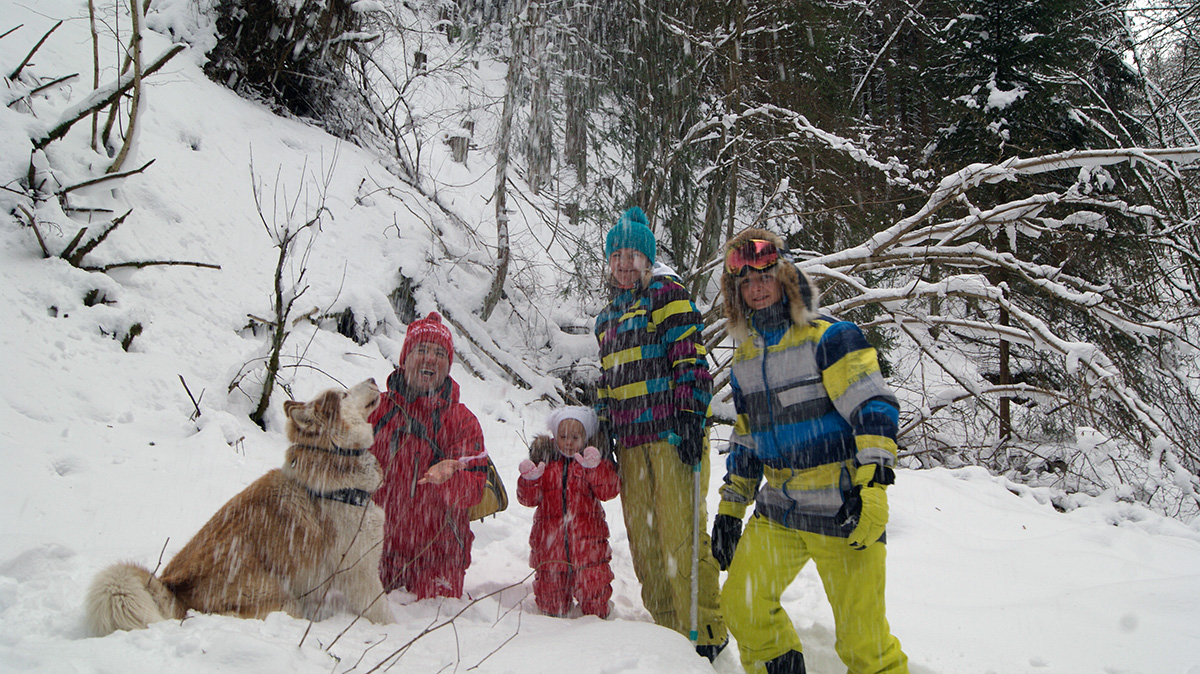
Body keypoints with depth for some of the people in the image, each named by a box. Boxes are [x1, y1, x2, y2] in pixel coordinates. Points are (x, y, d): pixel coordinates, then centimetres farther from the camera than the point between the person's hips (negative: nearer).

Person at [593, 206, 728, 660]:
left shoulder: (667, 293, 2)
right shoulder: (607, 317, 23)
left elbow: (691, 357, -8)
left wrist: (690, 417, -16)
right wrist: (604, 433, 21)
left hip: (672, 434, -7)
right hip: (631, 443, 7)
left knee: (681, 536, -9)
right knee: (643, 540, 7)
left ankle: (706, 633, 2)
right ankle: (668, 625, 18)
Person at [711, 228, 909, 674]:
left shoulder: (828, 338, -8)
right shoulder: (745, 359, 13)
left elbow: (875, 410, -15)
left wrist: (872, 485, -27)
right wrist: (730, 509, 18)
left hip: (844, 512, -6)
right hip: (778, 512, 6)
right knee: (741, 608, 7)